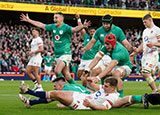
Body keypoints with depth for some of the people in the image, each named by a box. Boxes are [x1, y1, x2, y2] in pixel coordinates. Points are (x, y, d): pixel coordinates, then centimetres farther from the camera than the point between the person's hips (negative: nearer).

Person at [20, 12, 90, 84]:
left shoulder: (66, 27, -12)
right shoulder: (53, 27, 7)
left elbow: (75, 29, -30)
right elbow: (41, 25, 15)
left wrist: (83, 26, -51)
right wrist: (28, 20, 18)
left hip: (65, 54, -7)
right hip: (57, 55, 7)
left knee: (57, 71, -21)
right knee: (66, 75, 7)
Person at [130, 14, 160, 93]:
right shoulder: (145, 31, 20)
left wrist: (153, 44, -27)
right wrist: (135, 52, 21)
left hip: (152, 54, -9)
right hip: (145, 55, 9)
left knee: (145, 73, -19)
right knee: (145, 74, 4)